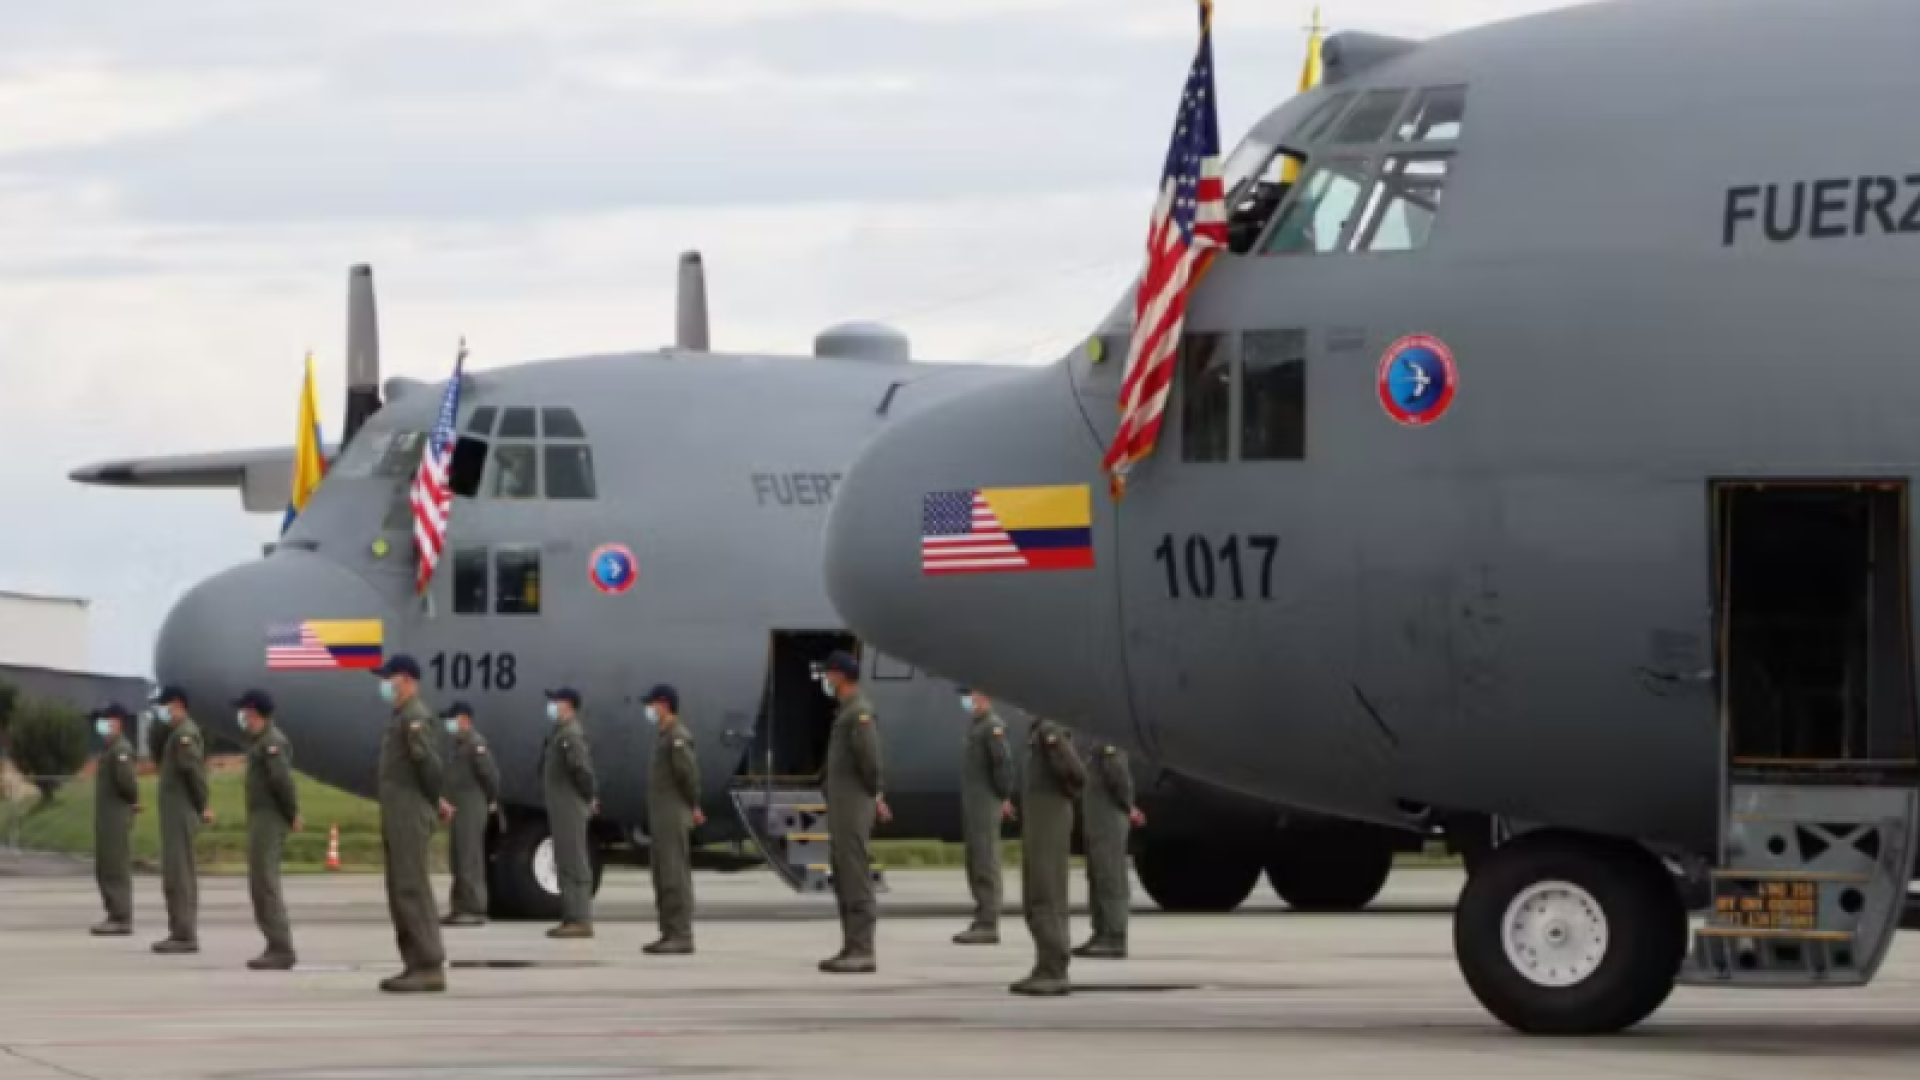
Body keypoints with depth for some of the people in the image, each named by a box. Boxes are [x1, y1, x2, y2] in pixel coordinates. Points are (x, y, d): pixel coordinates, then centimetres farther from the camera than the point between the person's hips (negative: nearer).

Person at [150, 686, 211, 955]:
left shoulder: (184, 733, -15)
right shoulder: (180, 732, 18)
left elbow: (194, 769, -22)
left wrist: (203, 806, -16)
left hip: (180, 813, -11)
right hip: (176, 813, 11)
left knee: (177, 874, -11)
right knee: (181, 874, 12)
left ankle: (184, 935, -12)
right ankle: (184, 933, 16)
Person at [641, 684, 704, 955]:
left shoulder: (678, 737, -13)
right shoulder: (664, 735, 17)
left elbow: (689, 772, -19)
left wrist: (693, 806, -7)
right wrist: (692, 807, 13)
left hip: (673, 817, -10)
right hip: (661, 818, 10)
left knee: (674, 875, -11)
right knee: (662, 875, 11)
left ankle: (681, 936, -13)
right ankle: (670, 934, 15)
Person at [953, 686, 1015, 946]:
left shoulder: (992, 726, -12)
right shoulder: (977, 727, 18)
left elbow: (1004, 761, -21)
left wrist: (1004, 797, -15)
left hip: (986, 807, -10)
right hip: (973, 807, 10)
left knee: (985, 865, -11)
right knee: (975, 865, 13)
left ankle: (988, 926, -13)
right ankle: (982, 922, 18)